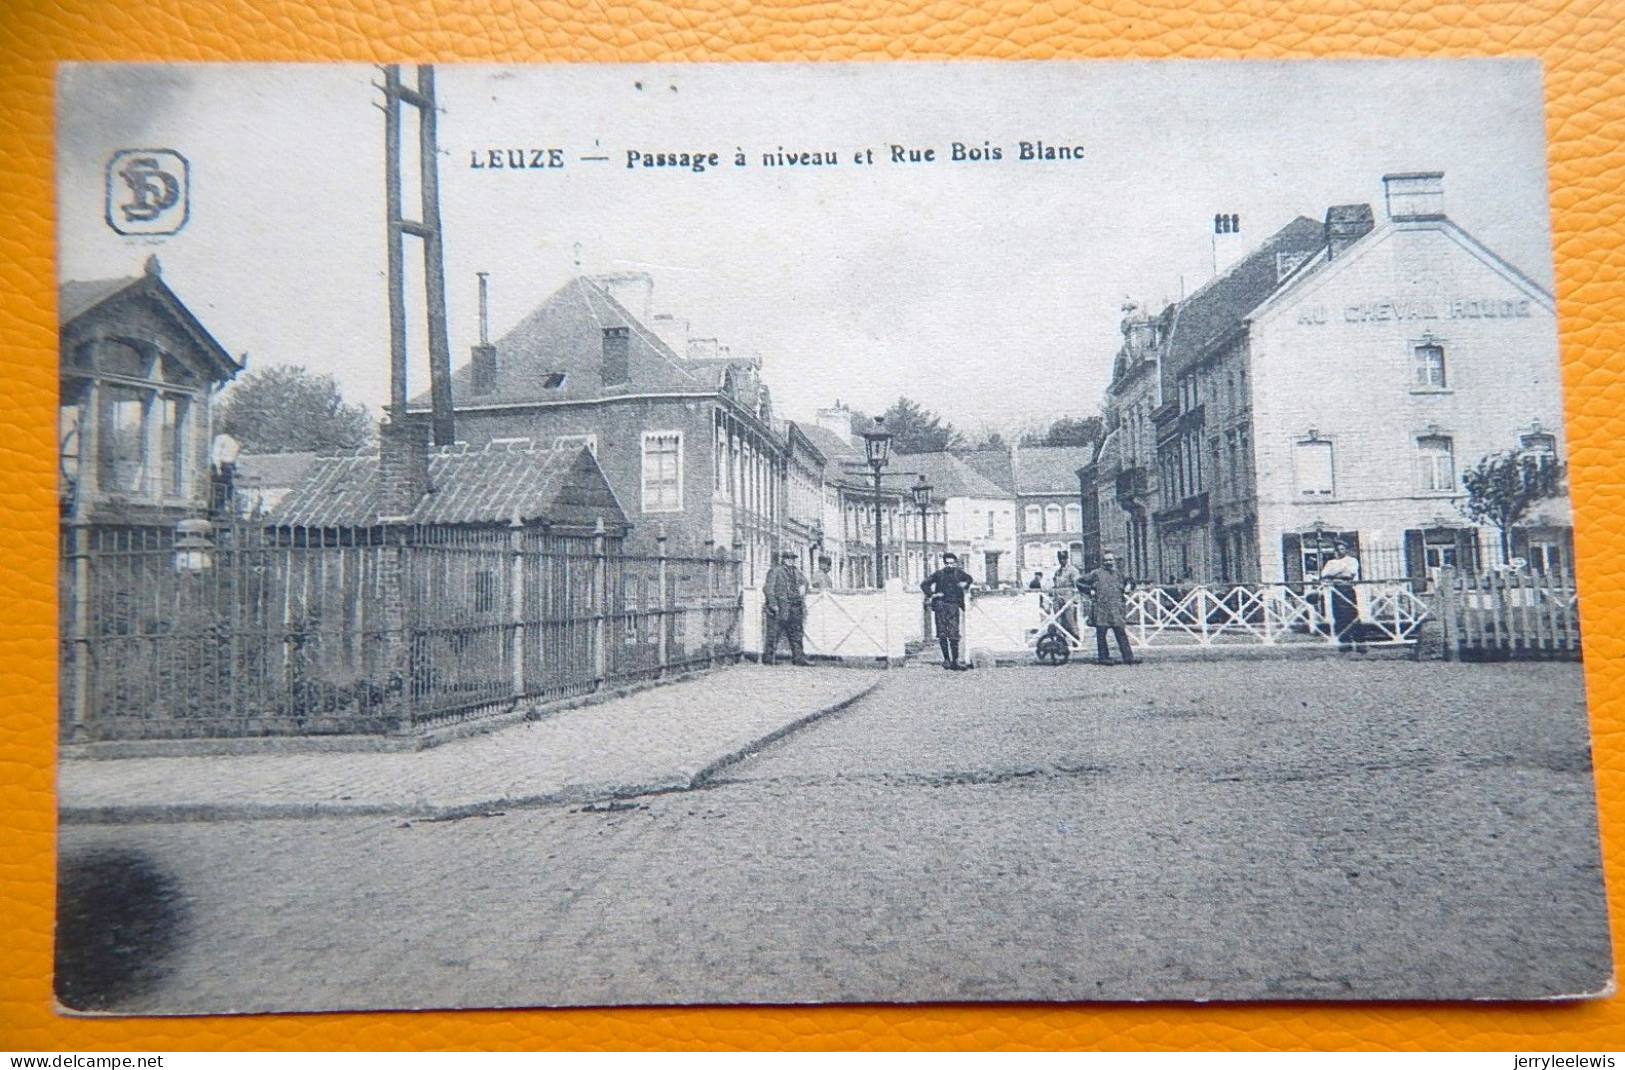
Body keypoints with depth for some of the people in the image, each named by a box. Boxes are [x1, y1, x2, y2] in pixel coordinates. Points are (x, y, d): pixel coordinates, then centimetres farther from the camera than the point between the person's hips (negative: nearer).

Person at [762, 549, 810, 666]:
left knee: (796, 634, 3)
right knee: (773, 634, -5)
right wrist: (773, 604, -16)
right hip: (779, 608, -6)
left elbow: (802, 588, 25)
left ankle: (799, 659, 5)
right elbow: (768, 588, -7)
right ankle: (767, 659, -1)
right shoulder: (775, 571, 0)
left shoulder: (797, 573, 19)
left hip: (794, 607, 6)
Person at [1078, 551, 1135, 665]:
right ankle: (1103, 657, 8)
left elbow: (1124, 586, 32)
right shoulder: (1096, 574, 3)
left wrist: (1126, 589, 10)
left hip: (1117, 609, 3)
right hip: (1101, 608, -3)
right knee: (1100, 634, 0)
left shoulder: (1118, 574, 16)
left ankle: (1128, 657, 1)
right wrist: (1090, 590, -3)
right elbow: (1079, 582, 5)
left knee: (1121, 633, -1)